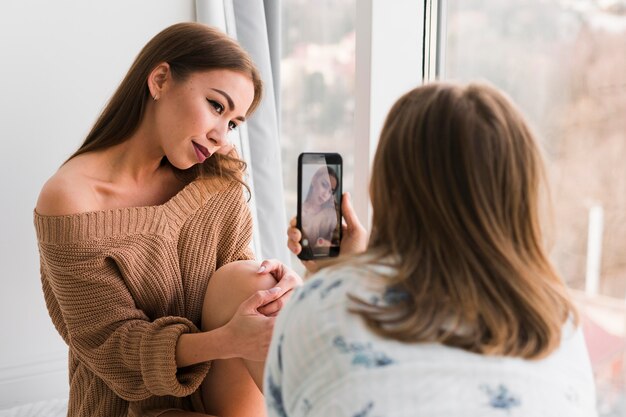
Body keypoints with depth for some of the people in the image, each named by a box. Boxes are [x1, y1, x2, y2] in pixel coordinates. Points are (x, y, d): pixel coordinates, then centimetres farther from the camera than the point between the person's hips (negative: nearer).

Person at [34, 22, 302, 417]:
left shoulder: (216, 178, -3)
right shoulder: (71, 199, -18)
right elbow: (108, 341, -16)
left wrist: (270, 279, -24)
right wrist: (226, 341, -32)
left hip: (221, 385, 5)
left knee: (245, 280, -24)